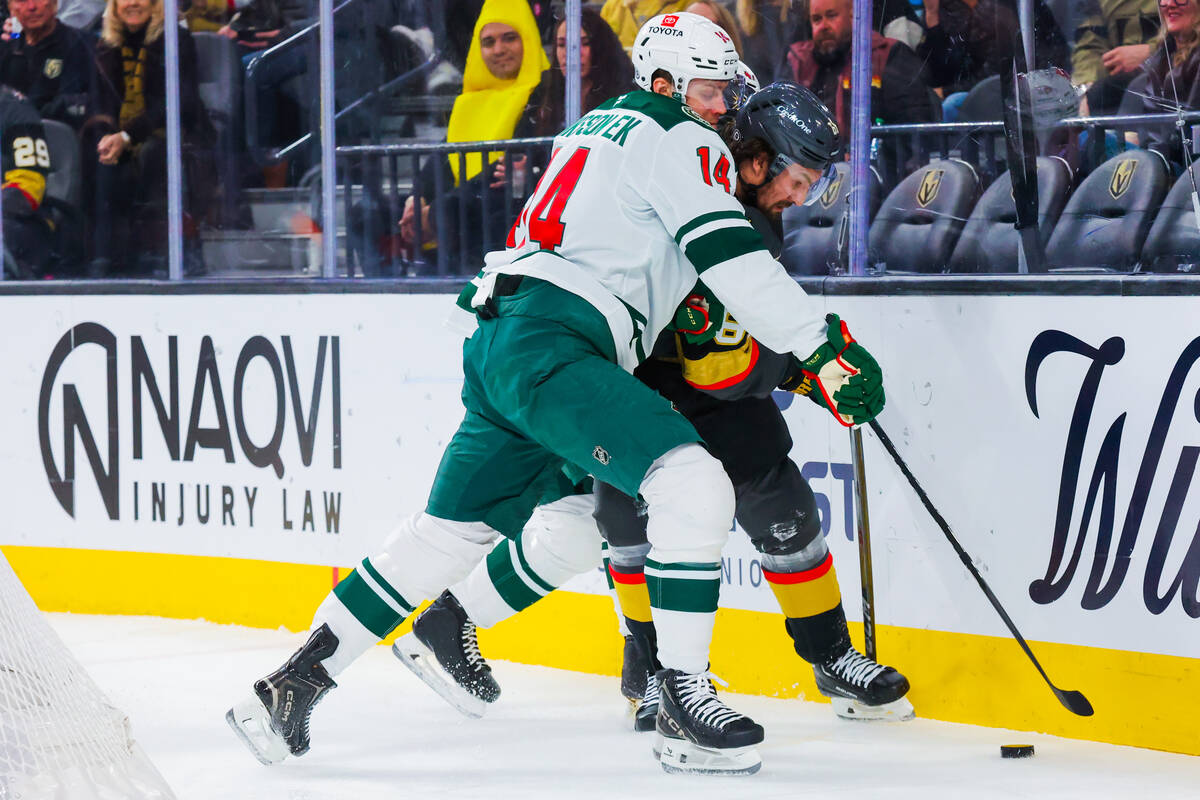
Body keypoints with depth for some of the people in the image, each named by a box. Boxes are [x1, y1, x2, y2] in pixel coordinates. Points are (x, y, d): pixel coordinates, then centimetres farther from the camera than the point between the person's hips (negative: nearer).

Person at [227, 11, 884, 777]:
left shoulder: (600, 126, 26)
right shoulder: (679, 141, -3)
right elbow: (734, 261, -12)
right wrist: (826, 353, -13)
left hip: (502, 339, 10)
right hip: (552, 345, -10)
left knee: (451, 534, 16)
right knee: (694, 484, -18)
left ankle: (295, 681, 18)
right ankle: (683, 699, -21)